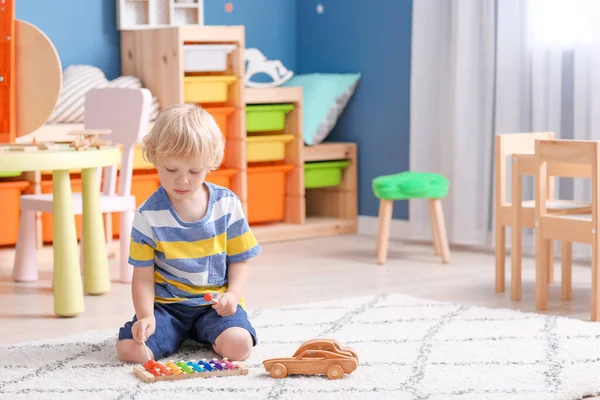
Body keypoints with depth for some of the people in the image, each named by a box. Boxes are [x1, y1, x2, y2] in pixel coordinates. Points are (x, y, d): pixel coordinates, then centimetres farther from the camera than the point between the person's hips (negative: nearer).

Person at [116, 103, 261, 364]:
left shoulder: (227, 204, -2)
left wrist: (233, 295, -13)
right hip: (166, 304, 0)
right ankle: (176, 333, 9)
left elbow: (239, 259, 5)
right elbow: (143, 275, -4)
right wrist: (146, 316, -19)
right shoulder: (148, 215, -6)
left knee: (238, 346, -29)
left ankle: (201, 334, 7)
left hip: (214, 304, 0)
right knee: (130, 349, -24)